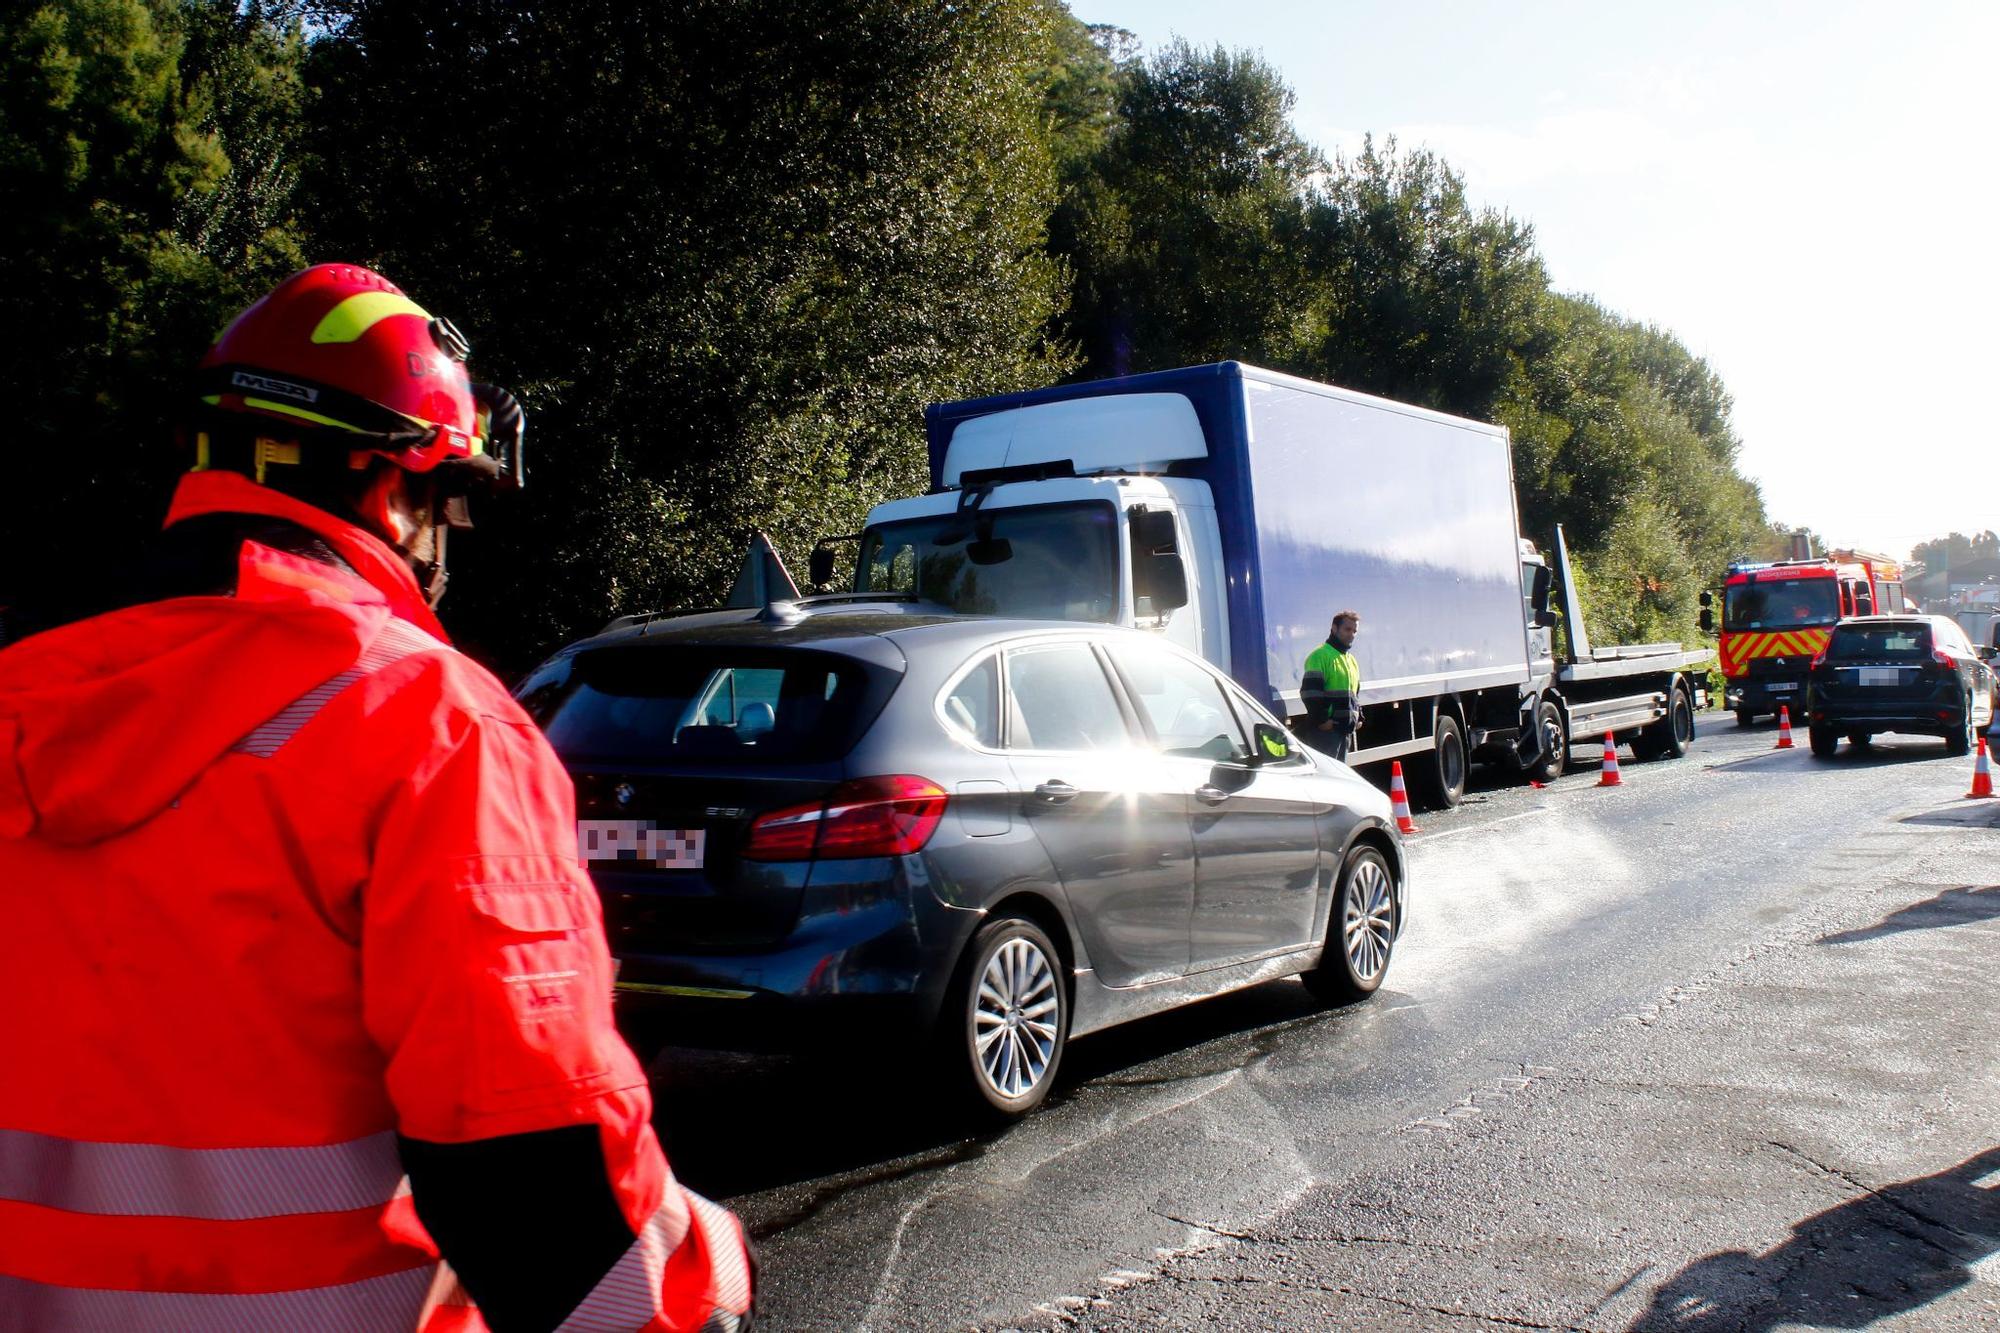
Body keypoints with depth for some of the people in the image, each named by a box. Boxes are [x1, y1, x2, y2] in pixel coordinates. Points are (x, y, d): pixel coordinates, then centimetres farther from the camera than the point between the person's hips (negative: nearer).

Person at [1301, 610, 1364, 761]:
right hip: (1325, 730, -9)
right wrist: (1322, 720, -19)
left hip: (1346, 730, 9)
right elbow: (1310, 691, -17)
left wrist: (1358, 717, 17)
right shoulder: (1321, 656, -9)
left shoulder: (1351, 660, 22)